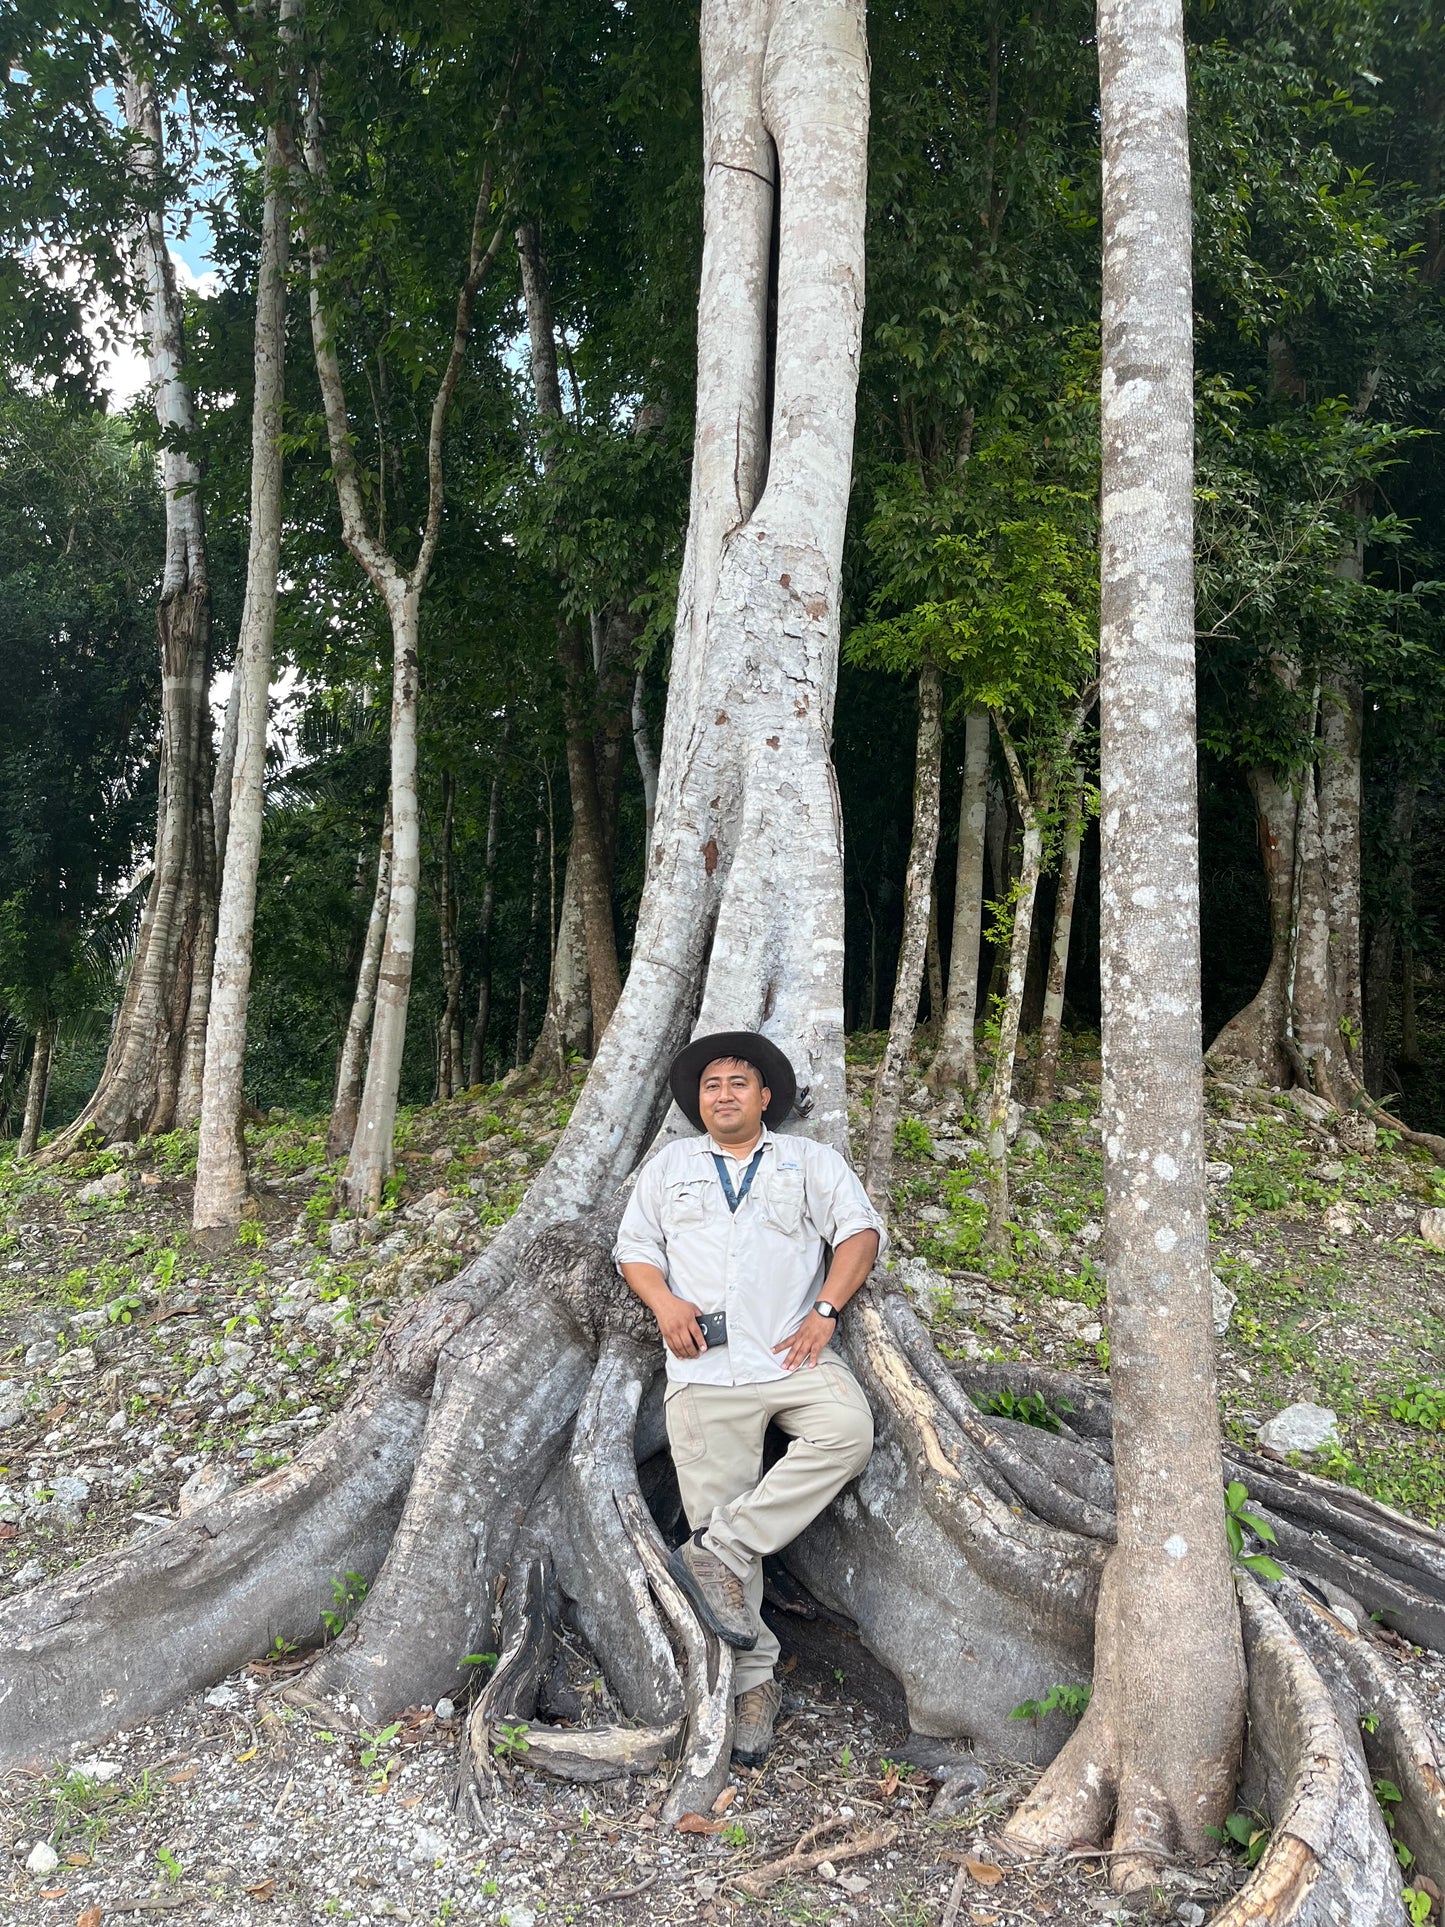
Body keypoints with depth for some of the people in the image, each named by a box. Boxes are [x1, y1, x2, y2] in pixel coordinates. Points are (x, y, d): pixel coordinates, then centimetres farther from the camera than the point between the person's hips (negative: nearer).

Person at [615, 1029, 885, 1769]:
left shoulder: (810, 1160, 14)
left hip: (793, 1354, -1)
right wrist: (664, 1301, -5)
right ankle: (754, 1681, 8)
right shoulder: (669, 1165, 20)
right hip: (705, 1368, 1)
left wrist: (824, 1310, -9)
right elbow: (634, 1246, 16)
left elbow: (861, 1230, 4)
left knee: (848, 1431, -29)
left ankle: (716, 1553, -22)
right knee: (716, 1512, -4)